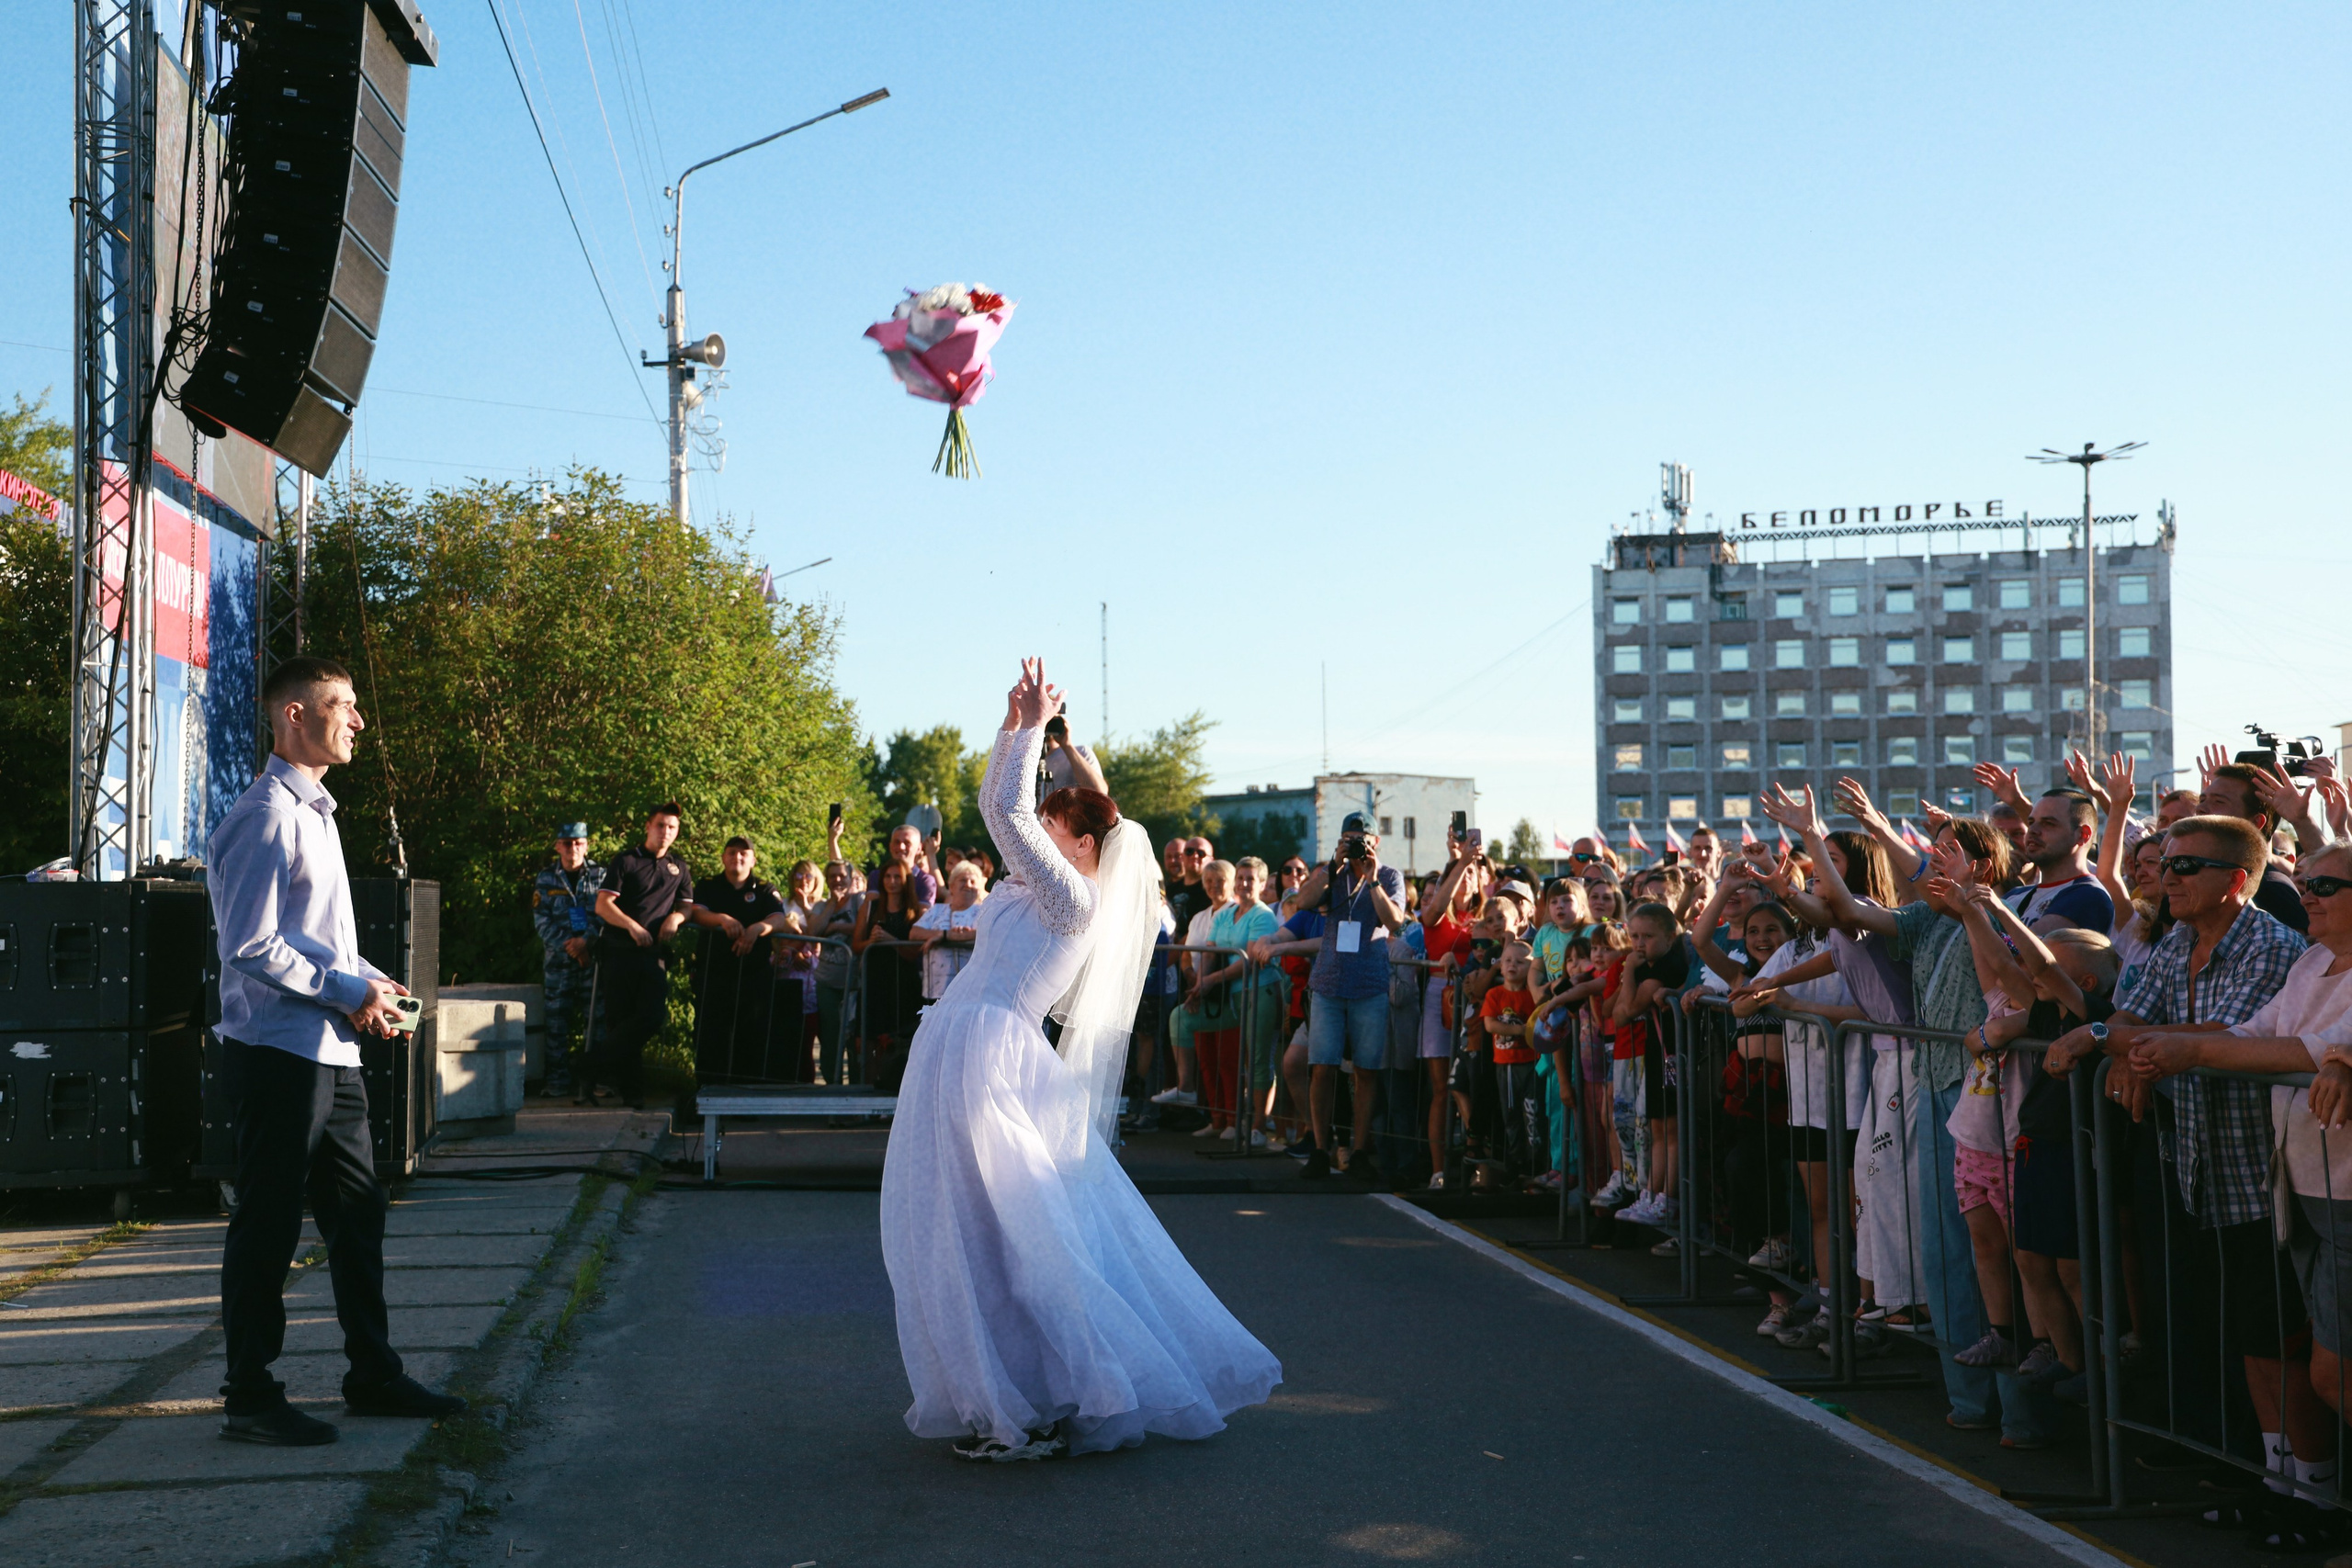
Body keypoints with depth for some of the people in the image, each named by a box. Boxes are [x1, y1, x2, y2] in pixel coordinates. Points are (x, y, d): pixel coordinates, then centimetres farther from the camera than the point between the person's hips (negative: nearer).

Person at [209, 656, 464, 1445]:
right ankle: (249, 1398, 8)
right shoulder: (267, 815, -14)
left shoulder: (314, 811, 18)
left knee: (357, 1214, 15)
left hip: (330, 1053, 10)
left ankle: (372, 1374, 25)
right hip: (278, 1050, -10)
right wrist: (347, 990, -14)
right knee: (268, 1225, -2)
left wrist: (364, 983, 10)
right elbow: (250, 944, -19)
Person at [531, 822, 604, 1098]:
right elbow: (541, 920, 1)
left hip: (592, 956, -1)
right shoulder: (546, 879, 8)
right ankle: (557, 1080, 4)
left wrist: (586, 941, -15)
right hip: (557, 959, 1)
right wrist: (568, 946, -10)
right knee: (556, 1019, -1)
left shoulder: (599, 875, 6)